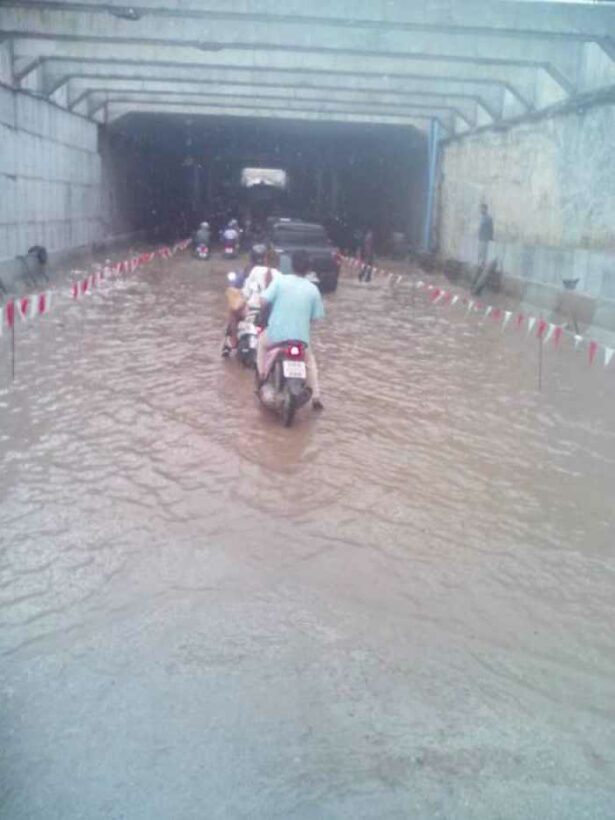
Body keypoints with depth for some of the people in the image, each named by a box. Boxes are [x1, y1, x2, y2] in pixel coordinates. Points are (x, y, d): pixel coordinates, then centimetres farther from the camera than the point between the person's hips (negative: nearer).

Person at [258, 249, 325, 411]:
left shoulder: (280, 280, -4)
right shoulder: (313, 289, 1)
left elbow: (263, 301, -11)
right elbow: (315, 317, 3)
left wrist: (268, 309, 12)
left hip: (276, 334, -1)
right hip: (301, 338, 1)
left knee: (262, 341, 35)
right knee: (310, 359, 31)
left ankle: (261, 376, 28)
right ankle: (316, 397, 21)